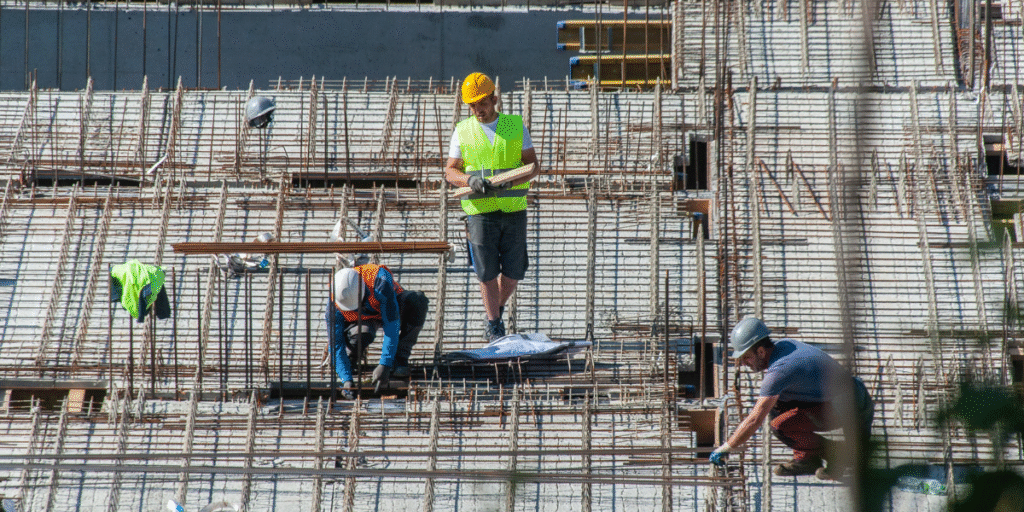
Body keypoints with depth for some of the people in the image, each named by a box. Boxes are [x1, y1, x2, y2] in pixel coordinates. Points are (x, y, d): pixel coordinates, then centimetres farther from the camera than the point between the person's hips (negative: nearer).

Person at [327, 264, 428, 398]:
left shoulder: (380, 282, -41)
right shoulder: (334, 306, -31)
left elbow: (392, 325, -42)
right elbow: (336, 345, -28)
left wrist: (384, 365, -47)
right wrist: (346, 380, -41)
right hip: (365, 320, 0)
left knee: (418, 300, -35)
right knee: (362, 335, -39)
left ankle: (400, 358, -23)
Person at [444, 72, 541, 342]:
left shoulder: (516, 127, 6)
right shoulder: (463, 131, 6)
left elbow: (533, 165, 3)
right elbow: (450, 171, 5)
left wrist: (511, 181, -16)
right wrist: (470, 181, -17)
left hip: (514, 209, 1)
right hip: (480, 210, -1)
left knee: (514, 272, 3)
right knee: (487, 273, -2)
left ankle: (497, 309, 30)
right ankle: (494, 327, 9)